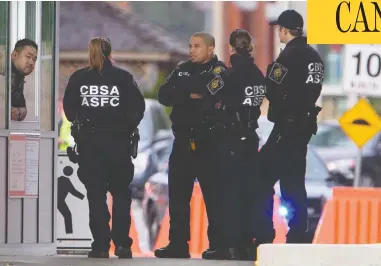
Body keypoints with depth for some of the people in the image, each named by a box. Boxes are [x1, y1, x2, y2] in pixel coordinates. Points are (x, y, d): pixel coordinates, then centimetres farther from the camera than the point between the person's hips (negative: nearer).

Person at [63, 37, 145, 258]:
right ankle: (122, 243, 1)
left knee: (95, 194, 5)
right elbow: (139, 105, -5)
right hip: (118, 141, 0)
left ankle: (101, 245, 1)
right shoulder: (123, 77, -4)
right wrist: (129, 128, 9)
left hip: (88, 141, 0)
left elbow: (68, 108, 1)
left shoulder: (79, 78, -1)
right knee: (121, 192, 11)